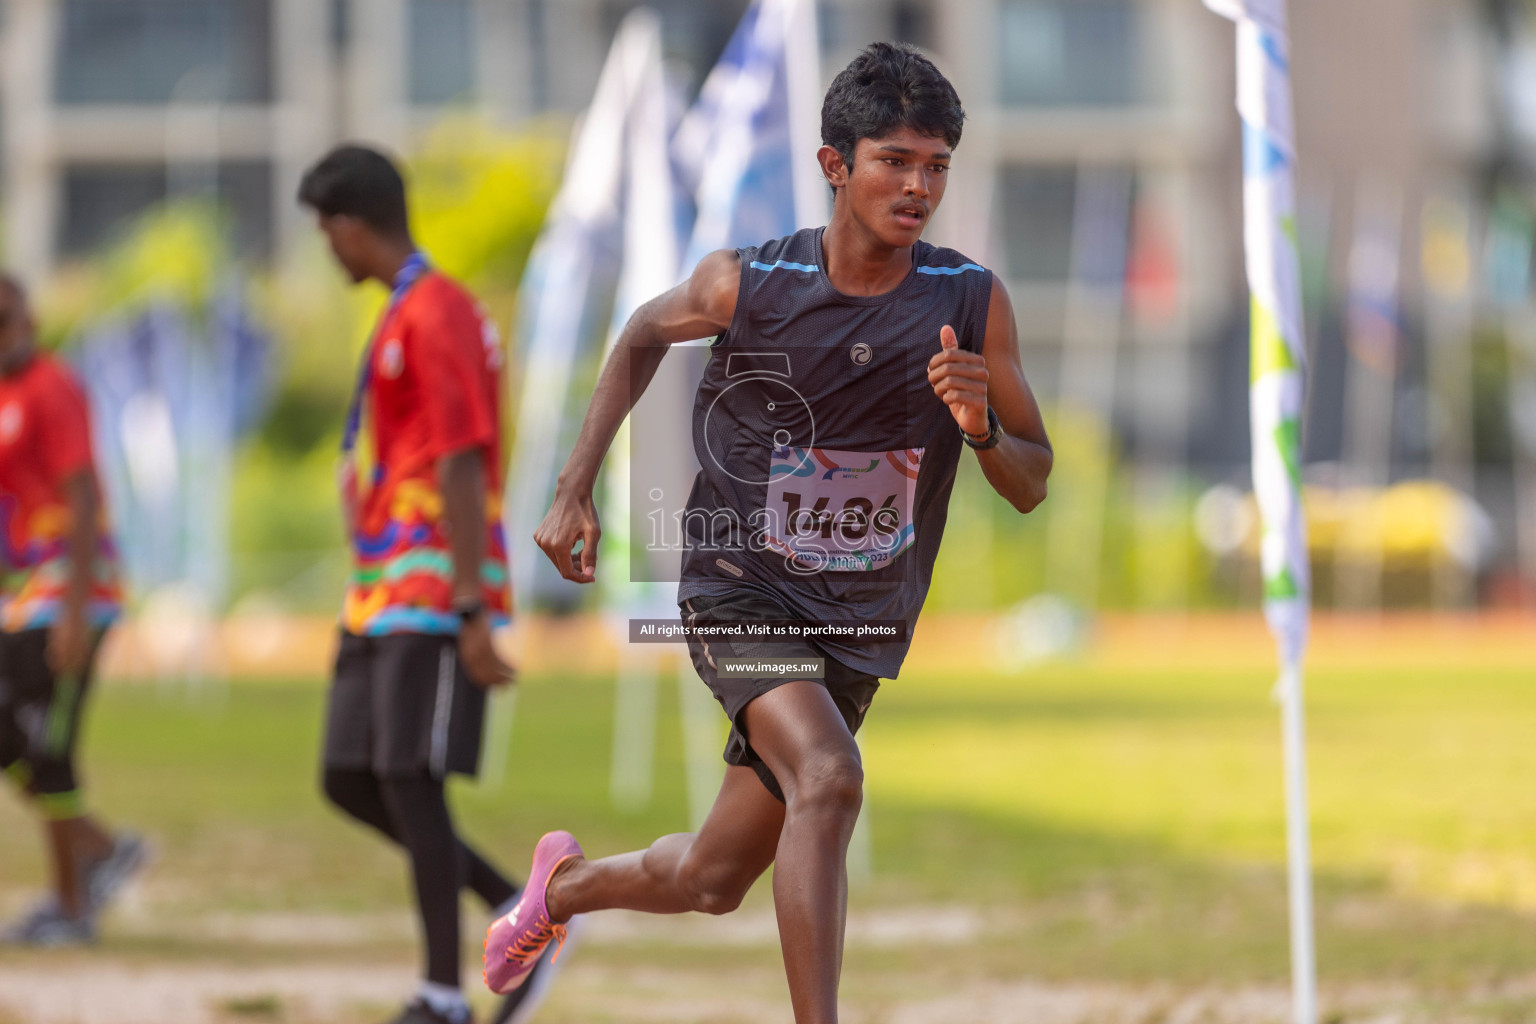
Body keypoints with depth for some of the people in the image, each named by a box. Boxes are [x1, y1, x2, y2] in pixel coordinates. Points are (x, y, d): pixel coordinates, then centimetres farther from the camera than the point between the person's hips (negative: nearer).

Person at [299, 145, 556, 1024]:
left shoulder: (438, 317, -13)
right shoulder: (405, 316, 18)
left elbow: (460, 468, -19)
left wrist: (471, 613, -23)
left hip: (431, 596, -10)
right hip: (383, 600, 10)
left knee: (410, 782, -9)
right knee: (351, 782, 8)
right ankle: (522, 915, 12)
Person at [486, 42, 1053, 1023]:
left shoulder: (973, 302, -10)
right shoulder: (746, 282, -13)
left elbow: (1033, 485, -3)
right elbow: (645, 334, 10)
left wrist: (981, 426, -25)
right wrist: (576, 488, 6)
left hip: (863, 629, 4)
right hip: (740, 592, -4)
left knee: (709, 882, 14)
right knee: (829, 778, -32)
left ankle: (566, 883, 46)